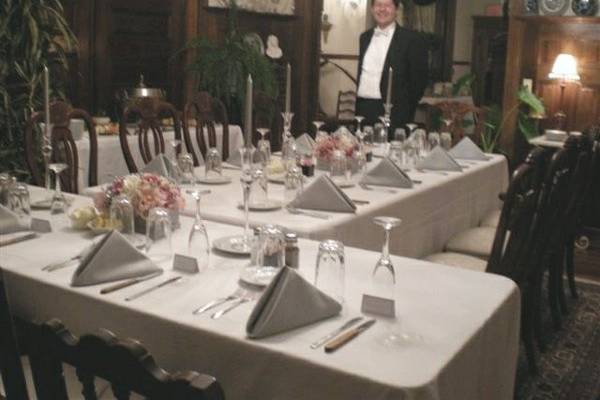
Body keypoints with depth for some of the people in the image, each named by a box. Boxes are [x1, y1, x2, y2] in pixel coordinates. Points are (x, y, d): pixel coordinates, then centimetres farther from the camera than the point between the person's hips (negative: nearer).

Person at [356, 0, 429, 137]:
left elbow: (420, 78, -3)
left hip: (392, 112, -5)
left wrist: (406, 109, -4)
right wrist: (358, 107, 15)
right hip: (363, 109, 5)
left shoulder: (411, 39, -4)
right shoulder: (365, 37, 15)